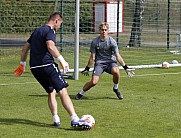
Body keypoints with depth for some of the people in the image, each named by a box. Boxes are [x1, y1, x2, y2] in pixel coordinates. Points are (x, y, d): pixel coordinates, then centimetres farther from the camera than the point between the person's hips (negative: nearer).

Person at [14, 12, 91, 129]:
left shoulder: (36, 31, 22)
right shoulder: (50, 31, -5)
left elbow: (25, 47, 27)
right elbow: (50, 46, -25)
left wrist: (22, 64, 35)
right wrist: (61, 59, -27)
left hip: (34, 68, 9)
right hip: (47, 65, -9)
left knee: (51, 92, 20)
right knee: (63, 92, -12)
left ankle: (56, 119, 14)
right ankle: (75, 119, -21)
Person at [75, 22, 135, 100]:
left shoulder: (112, 41, -7)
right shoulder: (95, 42, -4)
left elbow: (117, 56, -8)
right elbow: (92, 57, 5)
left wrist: (125, 67, -15)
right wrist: (87, 69, 9)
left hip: (110, 61, 0)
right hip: (99, 62, 0)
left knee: (116, 71, -35)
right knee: (94, 82, -18)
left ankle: (116, 88, -6)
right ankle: (81, 93, 10)